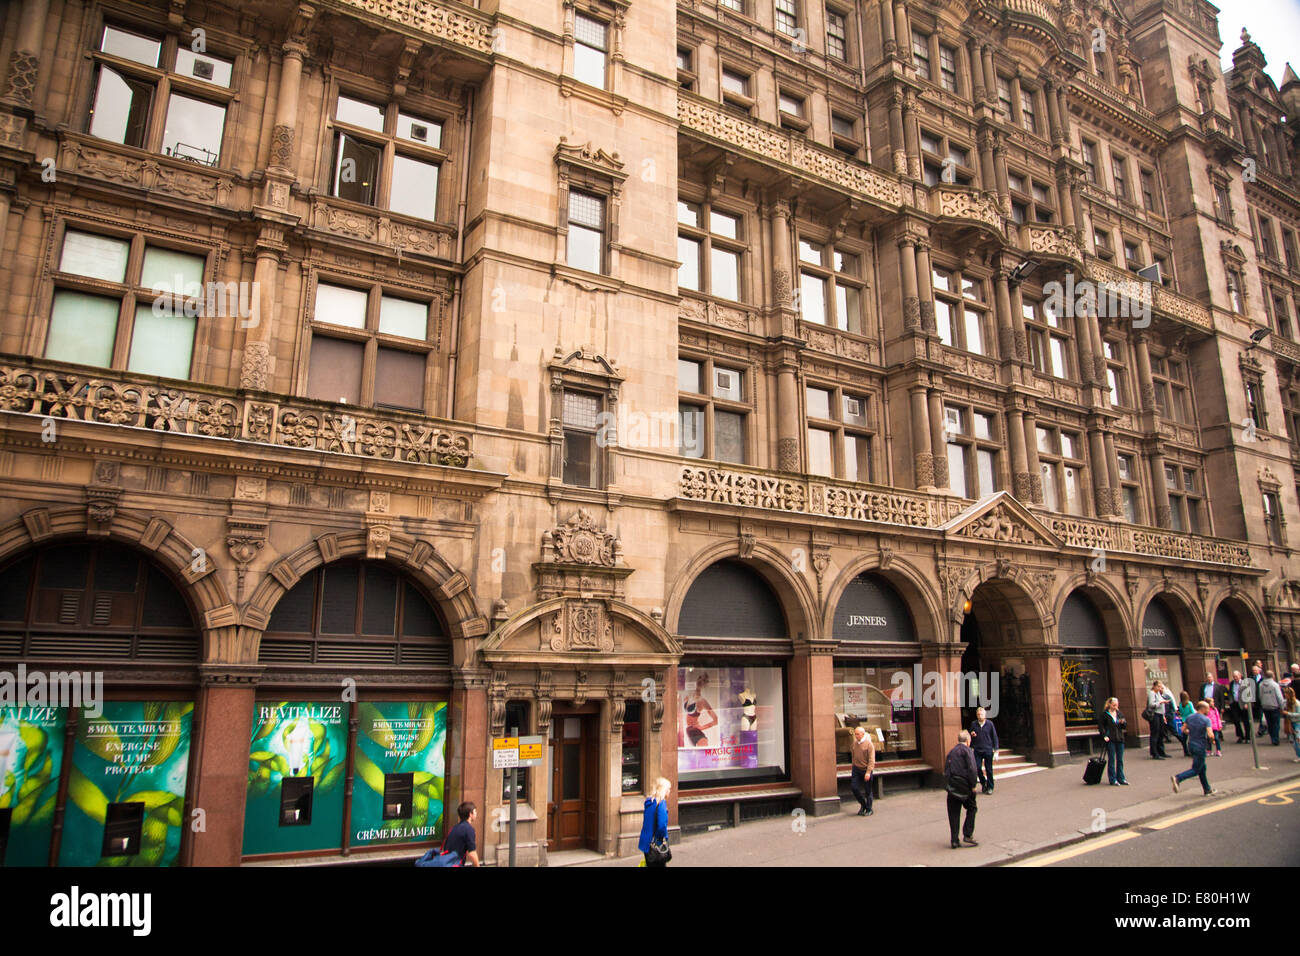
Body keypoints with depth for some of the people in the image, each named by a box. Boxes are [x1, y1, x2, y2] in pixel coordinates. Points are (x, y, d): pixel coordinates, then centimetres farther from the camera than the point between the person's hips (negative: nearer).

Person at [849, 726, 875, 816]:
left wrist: (868, 772, -22)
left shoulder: (869, 744, -11)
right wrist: (853, 768, 18)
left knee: (867, 791, 3)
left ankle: (869, 809, 18)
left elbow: (871, 760, -14)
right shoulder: (854, 743, 7)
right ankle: (863, 805, 19)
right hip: (856, 769, 5)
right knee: (854, 787, -3)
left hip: (866, 769, -5)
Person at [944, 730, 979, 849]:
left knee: (954, 814, 8)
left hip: (952, 786, 5)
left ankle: (954, 841, 8)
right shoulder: (967, 750, -3)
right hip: (964, 785, -5)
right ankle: (967, 835, 6)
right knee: (971, 809, 14)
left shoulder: (951, 752, 16)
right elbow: (972, 769, -15)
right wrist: (973, 785, -9)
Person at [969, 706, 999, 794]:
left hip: (988, 750, -2)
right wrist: (972, 735, -9)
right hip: (977, 750, 2)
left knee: (988, 769, 4)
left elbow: (994, 736, 3)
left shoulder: (989, 723, -2)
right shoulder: (973, 724, 4)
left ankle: (990, 787, 17)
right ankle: (983, 783, 19)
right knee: (977, 768, -4)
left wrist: (996, 749, -2)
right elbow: (970, 736, 15)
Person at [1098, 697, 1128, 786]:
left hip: (1119, 739, 5)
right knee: (1111, 760, 0)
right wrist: (1104, 736, -14)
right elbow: (1100, 726, -5)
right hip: (1110, 740, -5)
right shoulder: (1104, 714, -5)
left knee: (1120, 759, 10)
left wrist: (1123, 722, -9)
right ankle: (1113, 780, 5)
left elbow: (1125, 725, 13)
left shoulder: (1119, 713, 10)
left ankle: (1120, 778, 19)